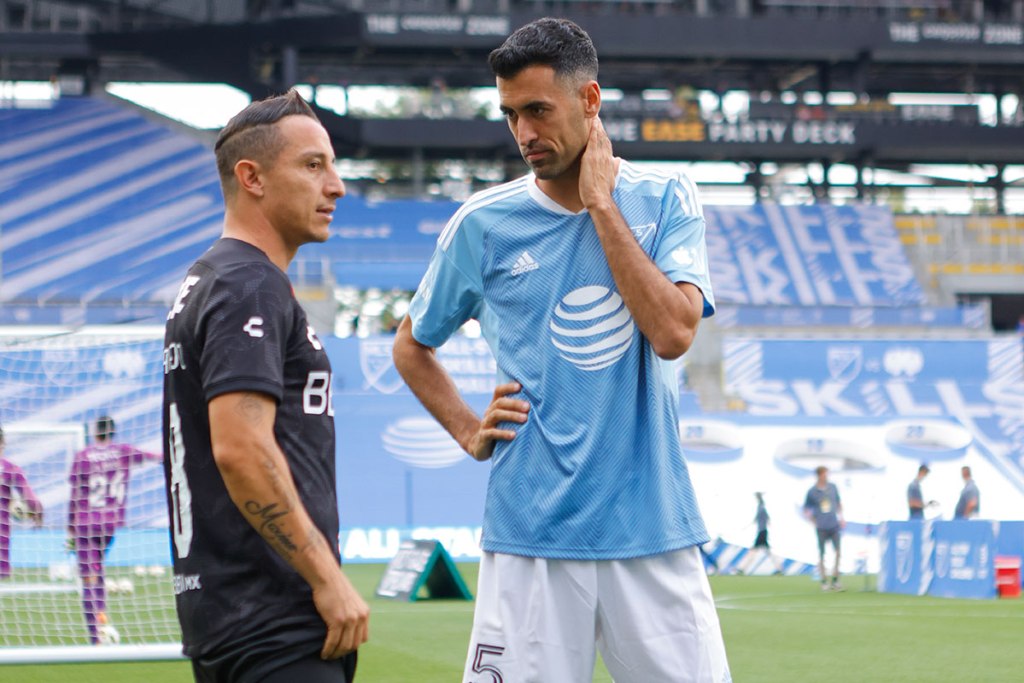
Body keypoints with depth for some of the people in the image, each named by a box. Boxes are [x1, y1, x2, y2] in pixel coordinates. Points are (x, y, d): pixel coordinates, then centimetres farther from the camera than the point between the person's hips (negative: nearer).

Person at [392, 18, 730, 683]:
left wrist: (601, 204, -10)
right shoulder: (484, 222, 3)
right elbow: (412, 347, 17)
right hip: (532, 533, 0)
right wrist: (470, 432, 3)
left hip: (653, 528, 0)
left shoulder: (666, 200, 3)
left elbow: (673, 332, -14)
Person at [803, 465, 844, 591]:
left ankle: (835, 580, 8)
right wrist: (814, 522, -4)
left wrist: (841, 517, 11)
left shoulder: (832, 487, 6)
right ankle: (824, 581, 12)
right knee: (822, 555, 2)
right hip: (821, 528, -3)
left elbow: (838, 503, 20)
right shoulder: (812, 491, -3)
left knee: (838, 552, -2)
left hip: (834, 526, 3)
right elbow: (806, 510, 5)